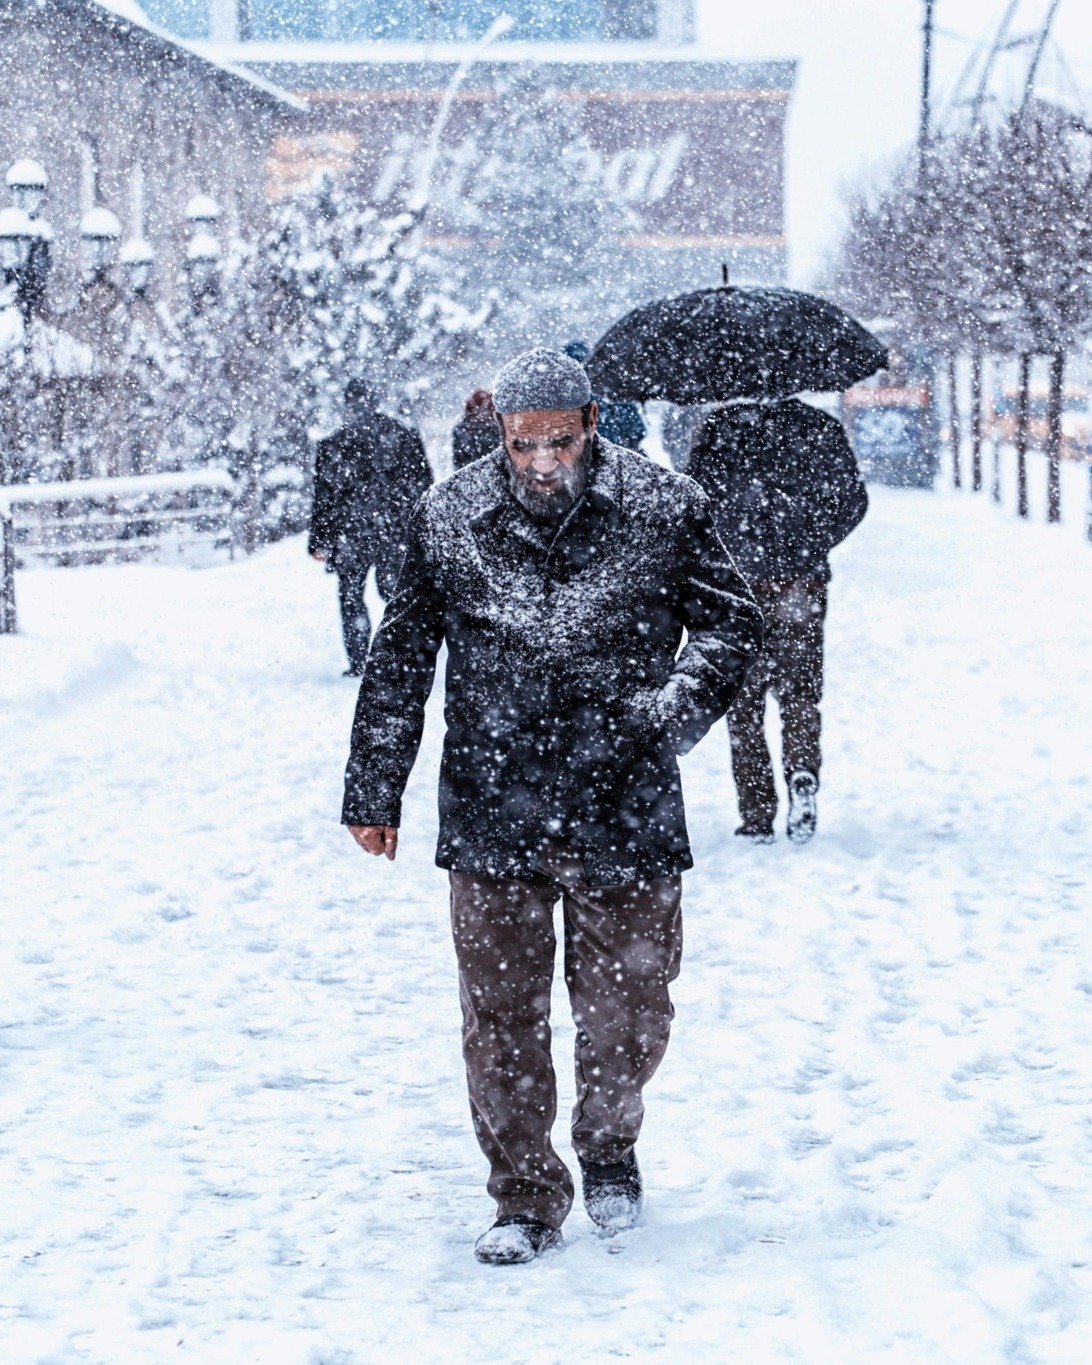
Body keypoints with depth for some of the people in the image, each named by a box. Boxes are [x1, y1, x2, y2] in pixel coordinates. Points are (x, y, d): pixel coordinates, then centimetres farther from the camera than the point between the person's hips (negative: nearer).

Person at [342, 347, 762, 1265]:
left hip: (625, 818, -1)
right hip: (491, 819, 1)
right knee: (500, 1016, 3)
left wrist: (677, 708, -11)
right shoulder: (450, 521, 0)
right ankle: (528, 1200, 18)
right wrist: (374, 788, 8)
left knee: (628, 1013, 7)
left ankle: (609, 1146, 37)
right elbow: (400, 659, 8)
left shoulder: (662, 512, -3)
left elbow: (732, 623, 6)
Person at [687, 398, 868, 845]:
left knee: (744, 698, 9)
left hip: (739, 580, -1)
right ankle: (802, 771, -16)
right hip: (802, 584, 1)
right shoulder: (820, 427, 1)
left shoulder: (721, 427, -4)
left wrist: (727, 547, 9)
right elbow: (852, 501, 0)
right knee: (800, 691, 13)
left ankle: (757, 814, 4)